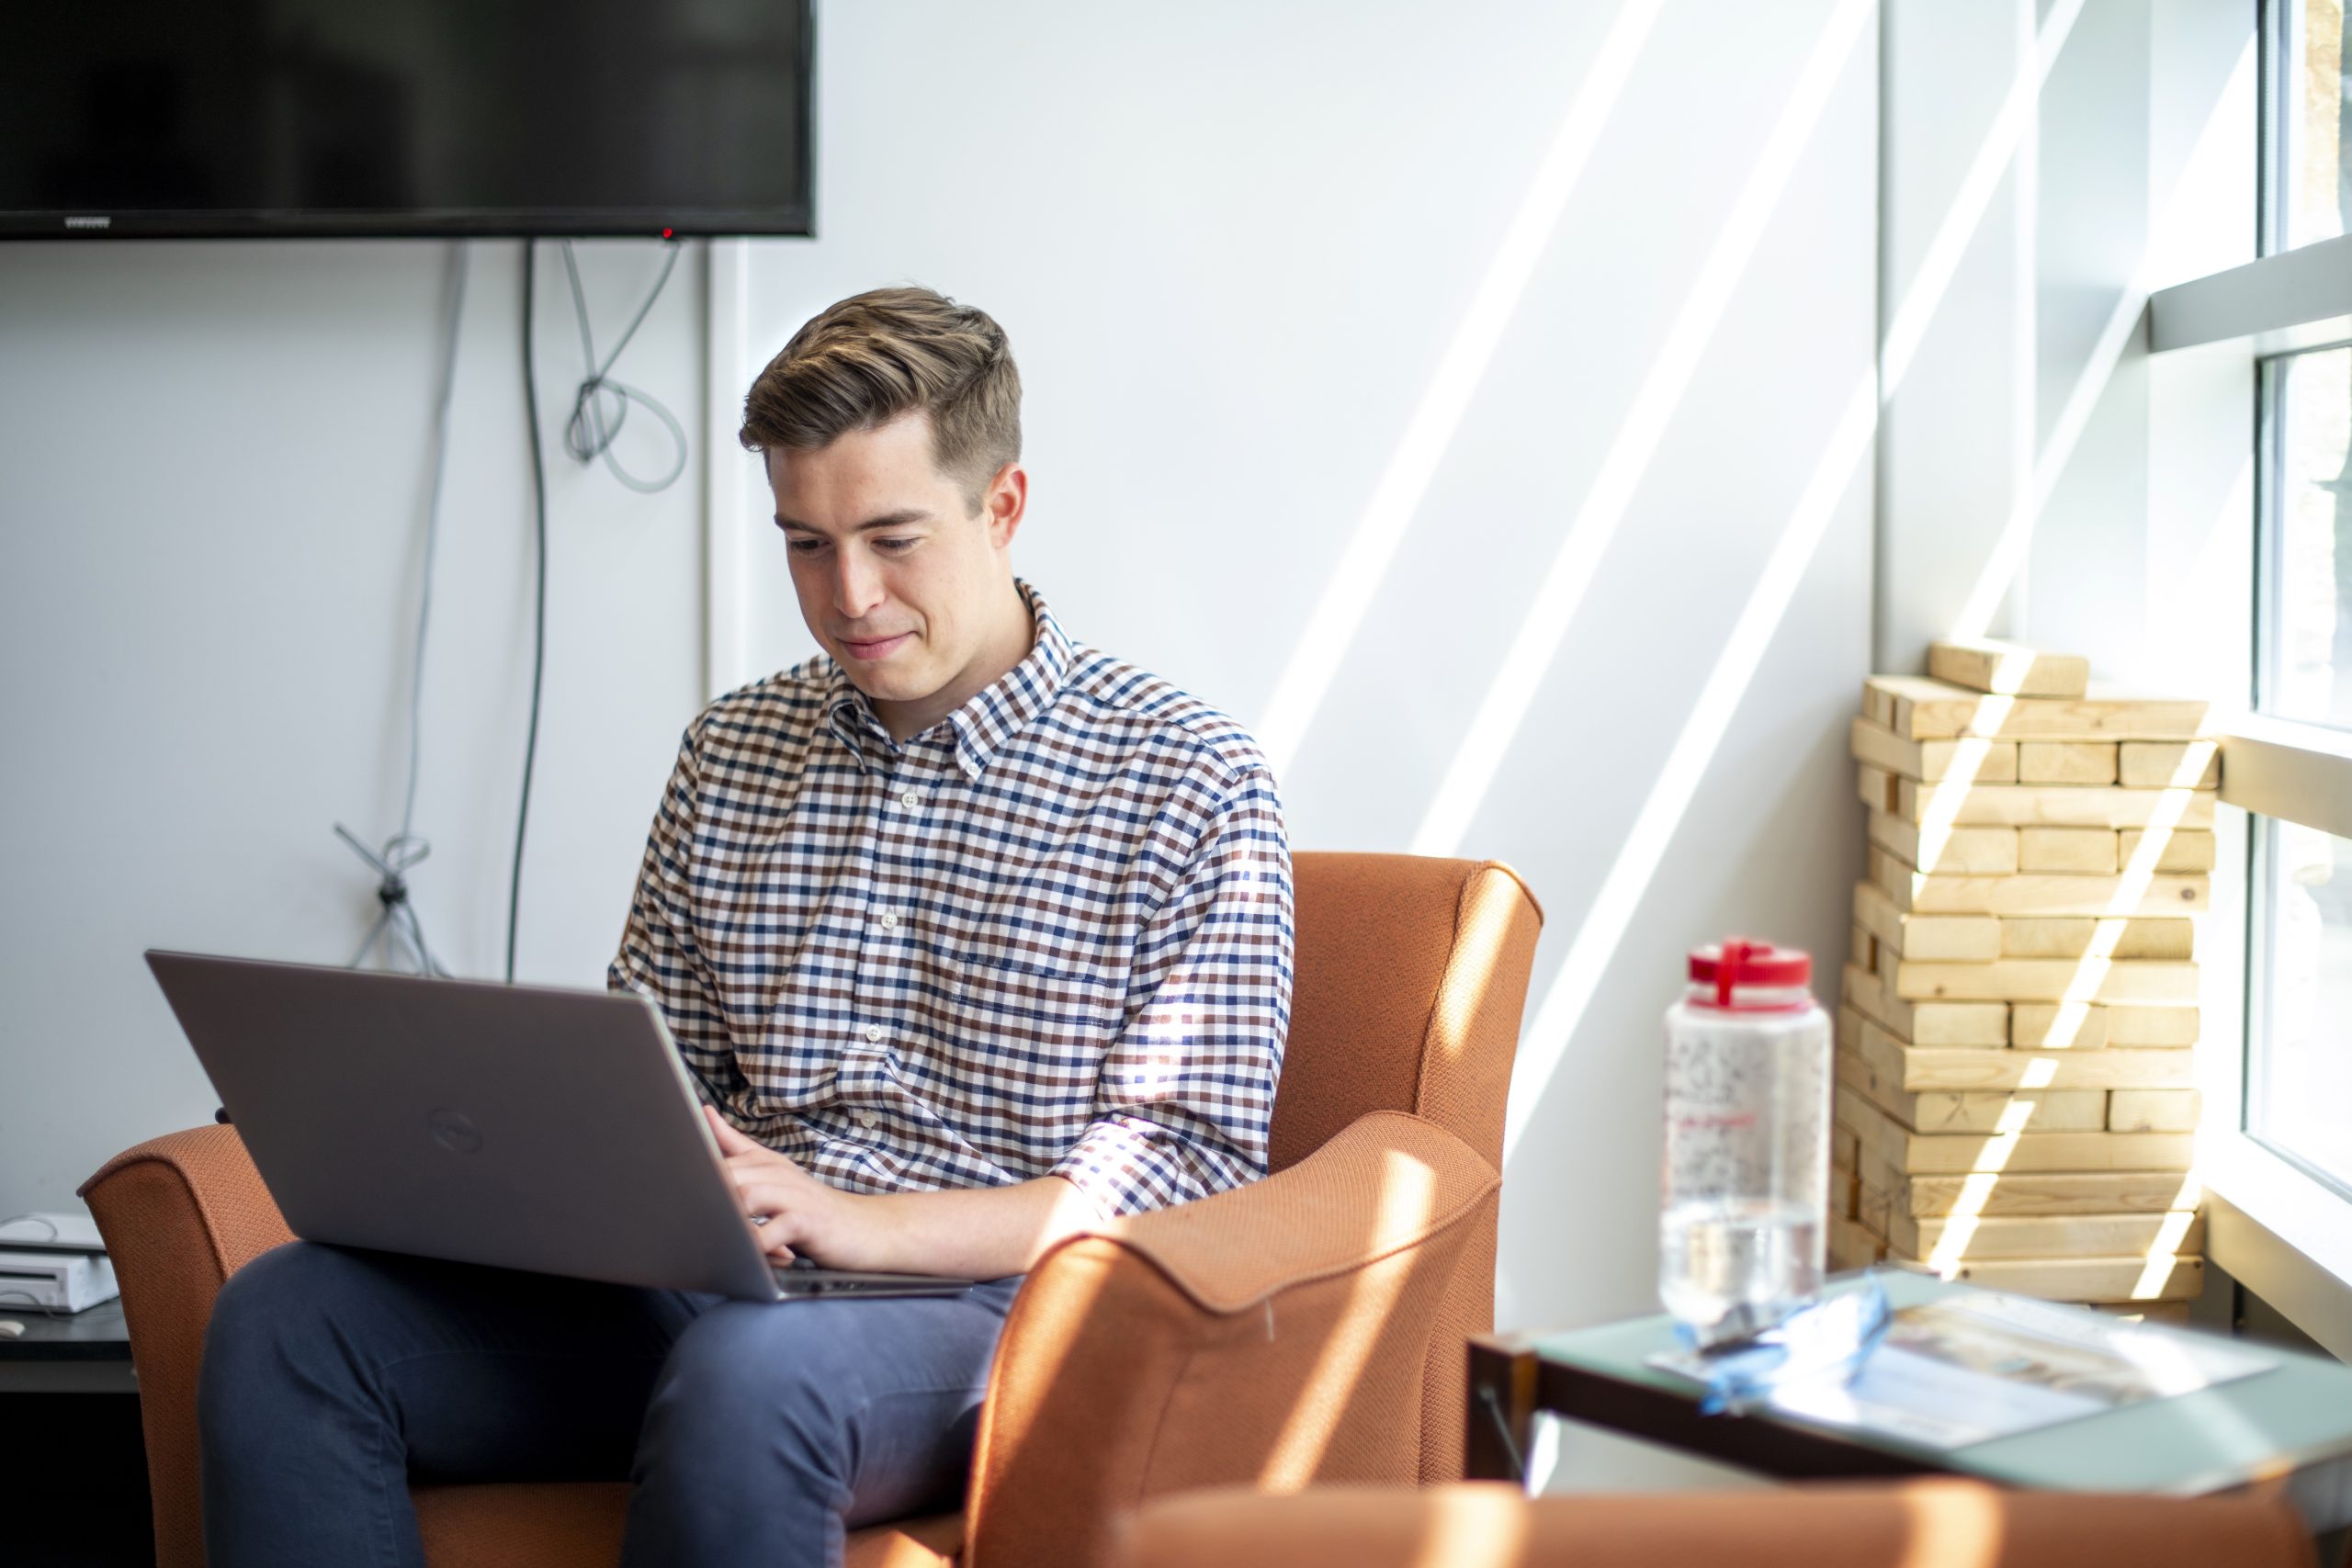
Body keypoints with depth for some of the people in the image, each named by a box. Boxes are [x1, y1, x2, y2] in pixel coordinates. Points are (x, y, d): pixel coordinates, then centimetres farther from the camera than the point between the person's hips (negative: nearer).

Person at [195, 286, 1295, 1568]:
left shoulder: (1187, 782, -1)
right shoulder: (731, 753, 16)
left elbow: (1194, 1162, -6)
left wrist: (856, 1222, -17)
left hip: (983, 1305, -5)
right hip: (704, 1282, 5)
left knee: (745, 1371, -40)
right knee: (286, 1318, -17)